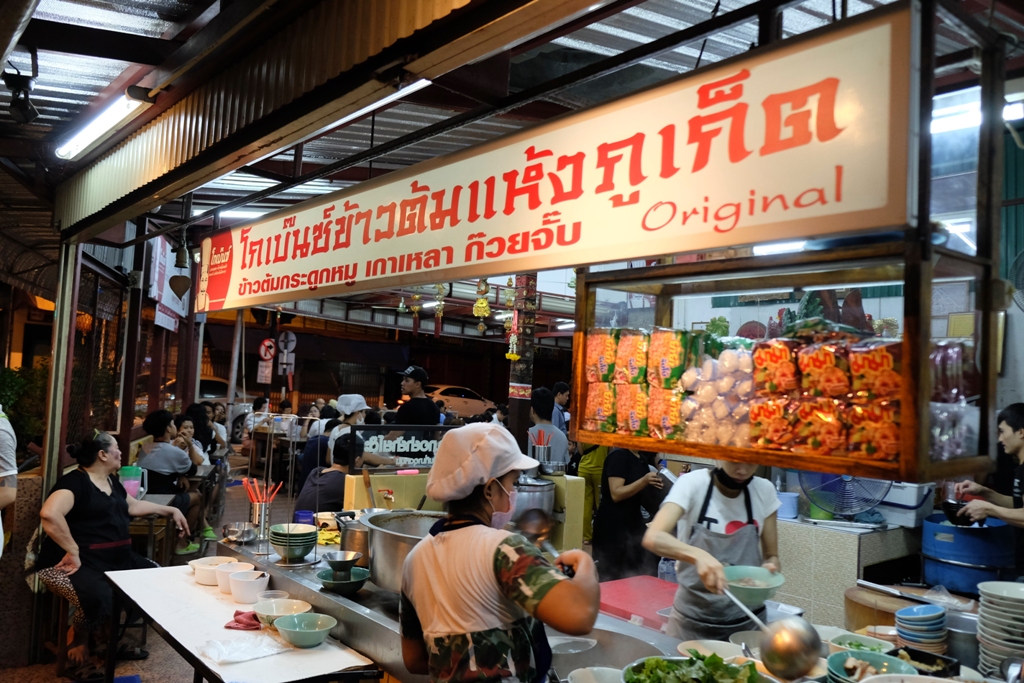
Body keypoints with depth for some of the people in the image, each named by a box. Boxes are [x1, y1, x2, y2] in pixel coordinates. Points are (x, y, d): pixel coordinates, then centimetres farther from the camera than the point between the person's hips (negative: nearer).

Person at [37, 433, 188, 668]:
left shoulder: (112, 481, 17)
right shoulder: (74, 481, -12)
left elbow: (133, 506, 35)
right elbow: (49, 514, -29)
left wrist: (170, 510, 35)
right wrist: (73, 551, -27)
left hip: (117, 559, 9)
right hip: (81, 561, -8)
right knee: (100, 598, -34)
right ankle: (78, 637, 1)